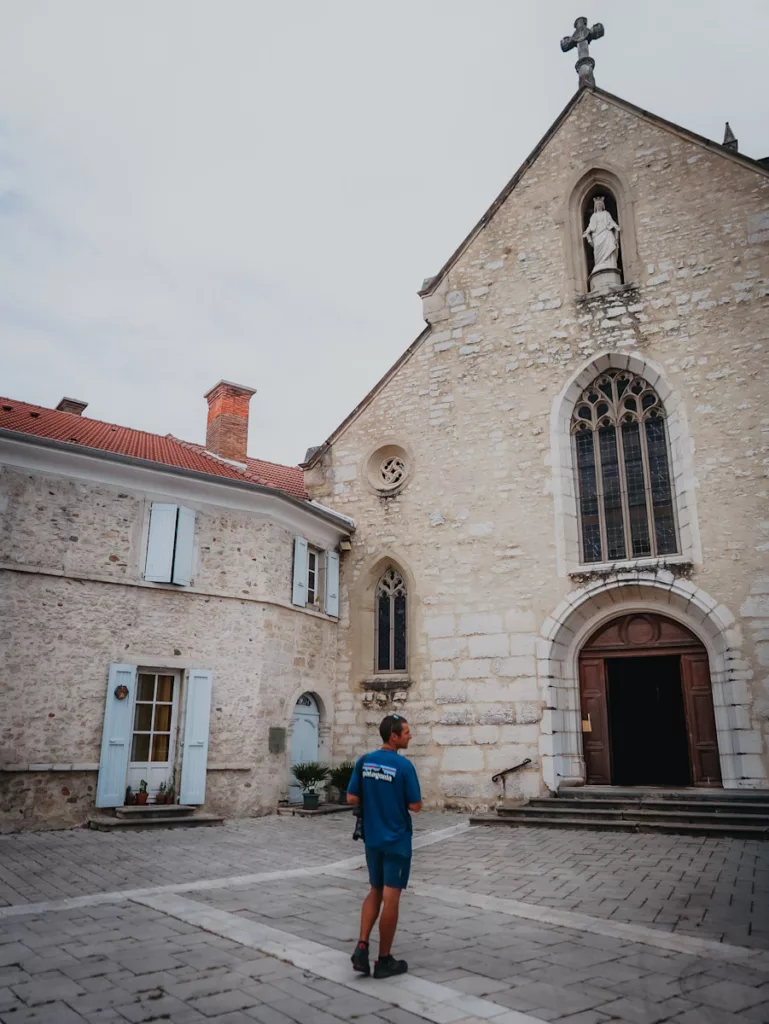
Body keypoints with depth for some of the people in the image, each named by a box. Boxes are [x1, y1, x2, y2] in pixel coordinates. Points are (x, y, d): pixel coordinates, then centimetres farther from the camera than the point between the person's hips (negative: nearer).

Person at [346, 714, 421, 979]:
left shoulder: (364, 761, -1)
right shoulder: (404, 765, -18)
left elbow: (351, 799, 1)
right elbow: (415, 806, -14)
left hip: (372, 838, 6)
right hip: (397, 840, -5)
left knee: (375, 891, 19)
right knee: (391, 897, 4)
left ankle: (362, 948, 9)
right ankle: (384, 960, 14)